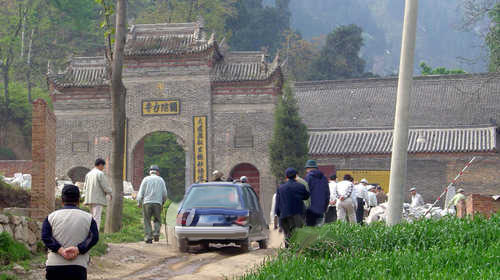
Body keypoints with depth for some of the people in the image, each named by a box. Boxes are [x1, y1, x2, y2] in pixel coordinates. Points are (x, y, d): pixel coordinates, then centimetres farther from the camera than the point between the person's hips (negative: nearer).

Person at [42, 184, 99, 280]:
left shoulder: (51, 217, 10)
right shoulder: (88, 218, 8)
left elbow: (45, 236, -5)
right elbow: (94, 237, -6)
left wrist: (60, 251, -15)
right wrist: (78, 249, -15)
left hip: (54, 266, 1)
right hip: (78, 268, -1)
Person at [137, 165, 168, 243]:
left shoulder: (146, 179, 5)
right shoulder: (161, 180, 8)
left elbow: (141, 192, 0)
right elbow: (164, 193, 7)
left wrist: (139, 203, 8)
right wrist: (163, 201, 23)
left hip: (147, 202, -1)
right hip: (157, 203, 1)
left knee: (147, 221, 5)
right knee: (157, 220, 14)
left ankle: (148, 237, -1)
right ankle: (156, 234, -6)